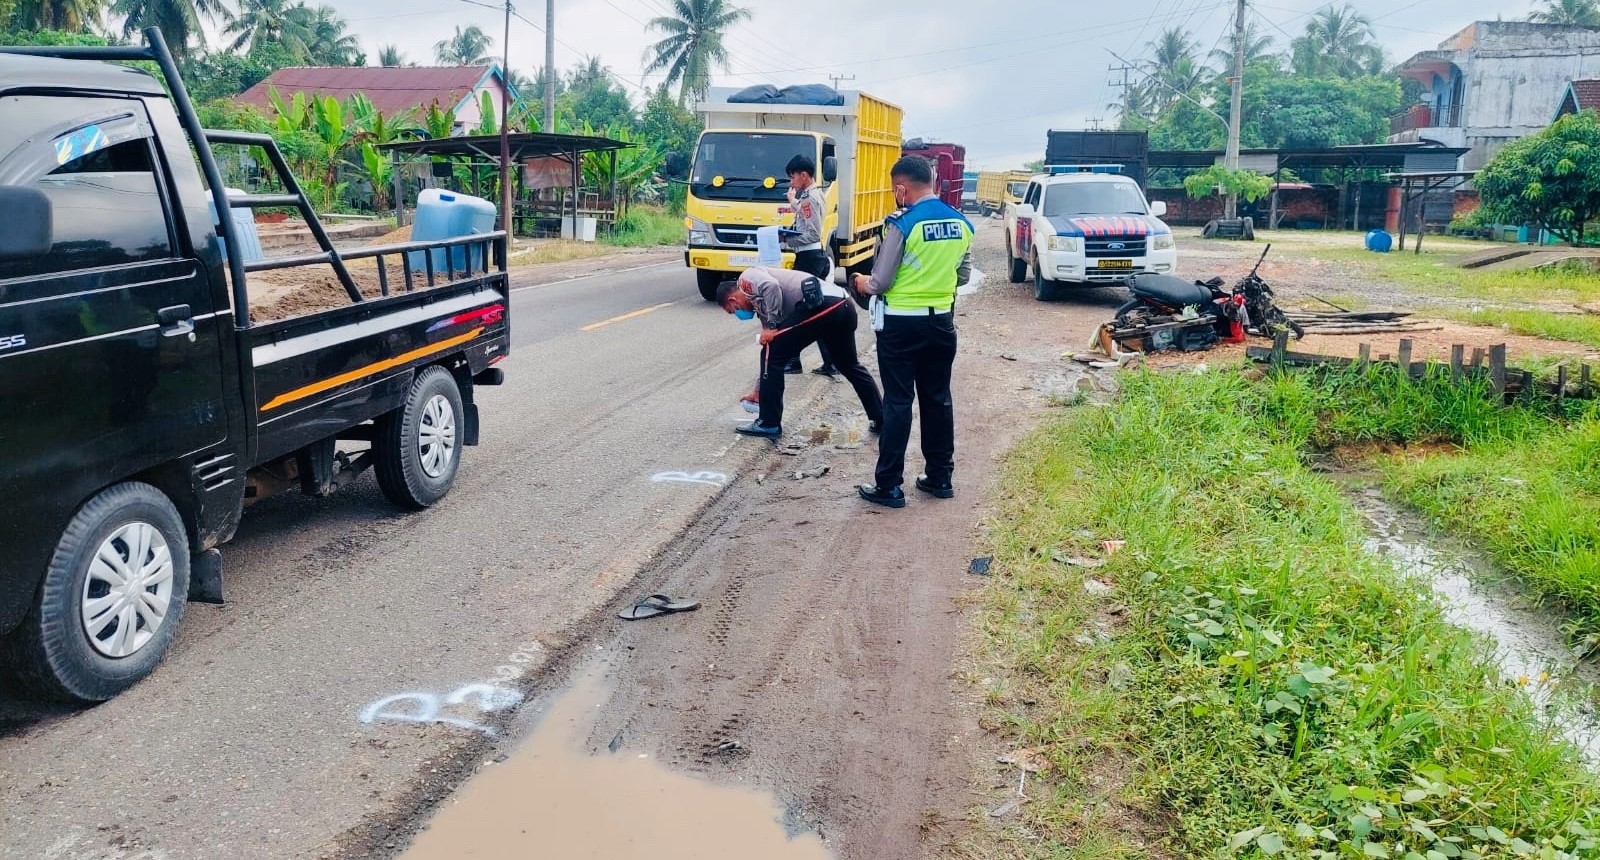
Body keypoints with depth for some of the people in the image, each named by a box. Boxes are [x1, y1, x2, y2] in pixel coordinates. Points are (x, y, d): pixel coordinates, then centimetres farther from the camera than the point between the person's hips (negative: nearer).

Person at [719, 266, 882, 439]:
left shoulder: (747, 278, 11)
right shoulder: (761, 302, 34)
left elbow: (772, 286, -14)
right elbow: (770, 350, 39)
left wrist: (771, 326, -3)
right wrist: (759, 391, 46)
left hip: (820, 304, -10)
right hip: (844, 305, 10)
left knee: (772, 355, 3)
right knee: (849, 365, 29)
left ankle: (769, 423, 10)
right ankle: (881, 419, 37)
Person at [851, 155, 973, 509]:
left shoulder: (903, 225, -16)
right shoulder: (962, 224, 3)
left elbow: (880, 283, -13)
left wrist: (862, 282, 8)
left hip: (902, 325, -5)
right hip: (941, 322, 5)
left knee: (898, 403, 0)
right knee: (938, 399, 15)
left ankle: (889, 486, 5)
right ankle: (940, 477, 23)